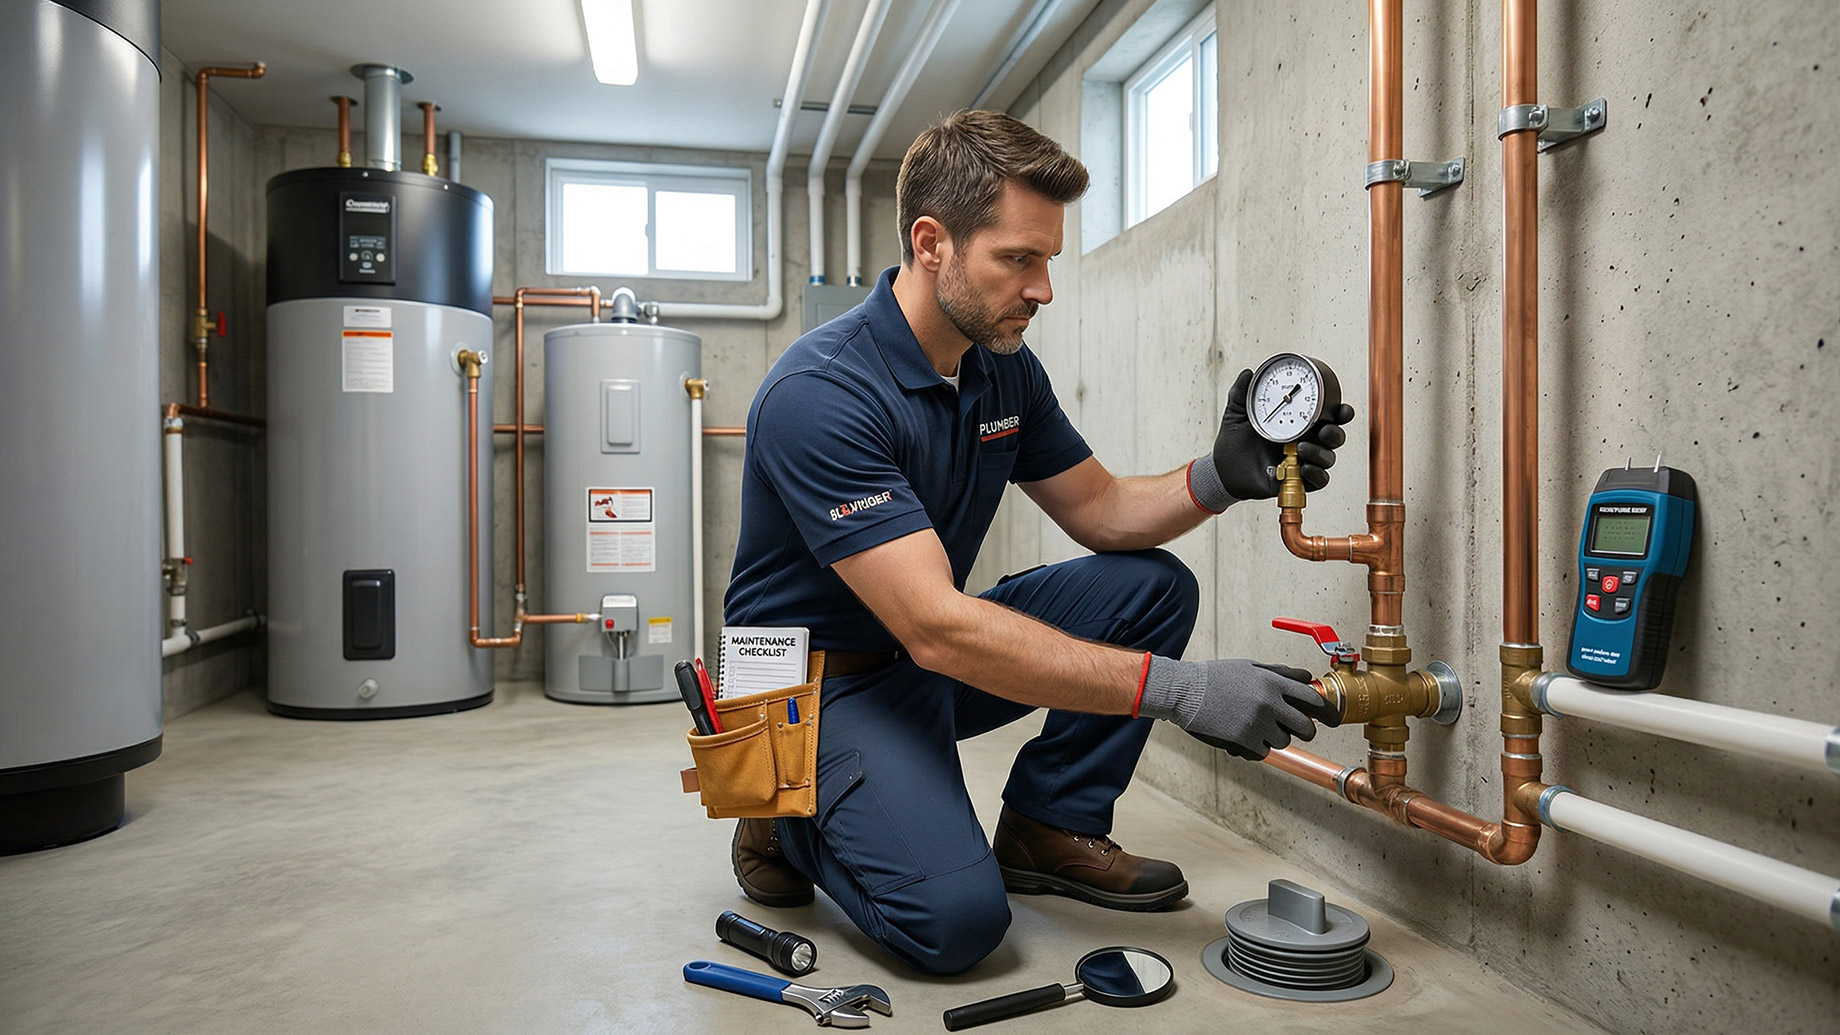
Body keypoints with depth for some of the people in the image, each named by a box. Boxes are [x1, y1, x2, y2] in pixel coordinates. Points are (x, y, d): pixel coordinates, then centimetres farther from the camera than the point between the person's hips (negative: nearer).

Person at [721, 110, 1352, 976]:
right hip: (824, 677, -7)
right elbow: (937, 629, -34)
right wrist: (1178, 688, -35)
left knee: (1153, 586, -4)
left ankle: (1049, 827, 6)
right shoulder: (820, 393, -28)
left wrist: (1220, 477, -16)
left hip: (933, 649, 8)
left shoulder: (1006, 370, -1)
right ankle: (789, 818, 5)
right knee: (956, 915, -26)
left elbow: (1102, 511, 6)